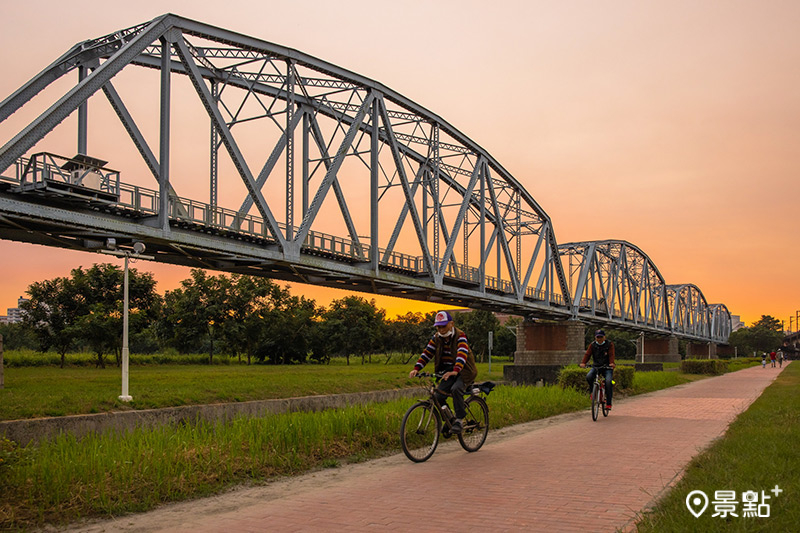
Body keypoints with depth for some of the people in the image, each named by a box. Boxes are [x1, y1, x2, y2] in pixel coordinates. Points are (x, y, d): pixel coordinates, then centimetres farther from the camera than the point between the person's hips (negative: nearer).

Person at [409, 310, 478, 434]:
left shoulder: (460, 336, -16)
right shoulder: (436, 338, 2)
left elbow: (462, 354, -32)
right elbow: (427, 353, -5)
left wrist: (455, 370, -49)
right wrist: (416, 368, -21)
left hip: (464, 371, -5)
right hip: (448, 372, 5)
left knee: (456, 389, -33)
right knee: (438, 396, -14)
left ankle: (459, 420, -20)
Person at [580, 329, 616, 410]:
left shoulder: (609, 344, -2)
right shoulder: (592, 345, 3)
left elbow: (611, 355, -16)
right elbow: (587, 354, -10)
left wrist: (612, 363, -37)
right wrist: (583, 363, -29)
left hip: (607, 367, -2)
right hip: (596, 366, 2)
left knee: (608, 381, -26)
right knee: (588, 377, -27)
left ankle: (608, 403, -16)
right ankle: (592, 390, 4)